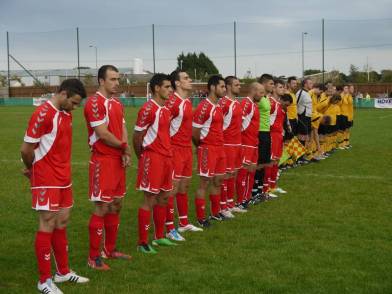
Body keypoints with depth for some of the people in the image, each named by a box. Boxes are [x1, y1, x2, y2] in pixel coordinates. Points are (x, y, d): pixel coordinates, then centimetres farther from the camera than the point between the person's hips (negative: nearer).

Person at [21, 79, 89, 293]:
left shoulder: (66, 114, 10)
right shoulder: (43, 114, -18)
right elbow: (26, 149, -15)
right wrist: (32, 170, 3)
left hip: (63, 179, 8)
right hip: (46, 181, -8)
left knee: (62, 223, 14)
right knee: (47, 226, -3)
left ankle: (63, 272, 26)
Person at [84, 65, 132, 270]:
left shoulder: (117, 103, 14)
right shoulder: (95, 102, -14)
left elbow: (123, 129, 13)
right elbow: (103, 134, -19)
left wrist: (126, 153, -4)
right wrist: (125, 147, -7)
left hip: (118, 161, 9)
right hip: (102, 162, -9)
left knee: (116, 206, 15)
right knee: (102, 208, -6)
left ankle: (109, 249, 28)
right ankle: (93, 258, 3)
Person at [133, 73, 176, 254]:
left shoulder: (166, 109, 13)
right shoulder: (148, 109, -14)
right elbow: (137, 137, -10)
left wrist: (168, 154, 13)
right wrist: (141, 157, 2)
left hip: (167, 157, 9)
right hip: (152, 158, -9)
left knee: (163, 198, 14)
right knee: (149, 200, -4)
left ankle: (159, 237, 27)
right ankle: (143, 243, 4)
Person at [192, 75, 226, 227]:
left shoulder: (218, 106, 12)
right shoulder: (204, 107, -16)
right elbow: (194, 132, -16)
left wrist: (220, 144, 14)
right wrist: (202, 146, -1)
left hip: (219, 148, 9)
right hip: (208, 150, -9)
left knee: (218, 181, 15)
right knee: (204, 183, -3)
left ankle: (215, 213, 28)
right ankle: (201, 218, 4)